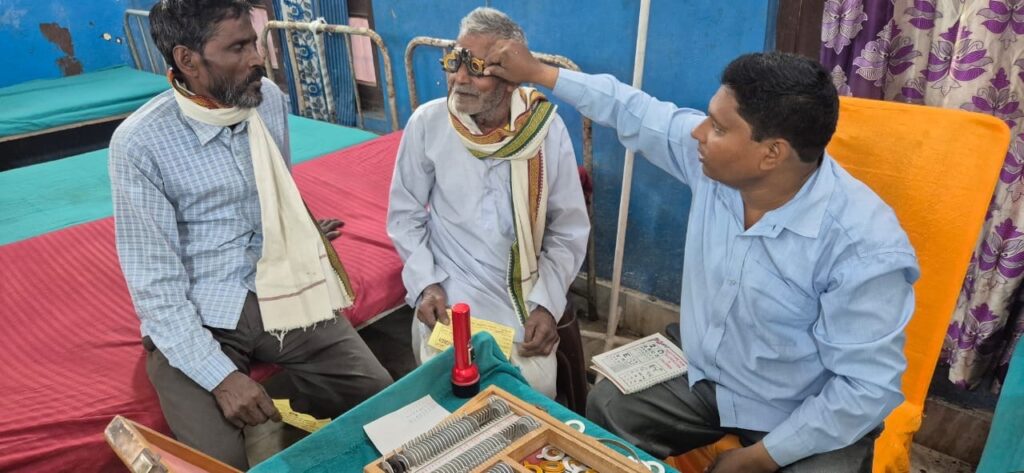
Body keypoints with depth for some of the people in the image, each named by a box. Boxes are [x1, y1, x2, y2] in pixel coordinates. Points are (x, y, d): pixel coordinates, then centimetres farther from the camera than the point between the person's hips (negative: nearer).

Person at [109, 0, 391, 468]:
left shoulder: (270, 99, 0)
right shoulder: (139, 143, -14)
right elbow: (154, 282, -15)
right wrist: (220, 375, -21)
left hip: (282, 289, 4)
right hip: (196, 314, -3)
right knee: (221, 461, -22)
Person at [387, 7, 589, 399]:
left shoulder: (546, 128, -9)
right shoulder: (428, 123, -8)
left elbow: (569, 230, -2)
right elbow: (404, 214, 2)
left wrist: (548, 303, -11)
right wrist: (424, 284, -10)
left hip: (525, 295, 0)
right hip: (449, 293, 0)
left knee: (535, 392, -11)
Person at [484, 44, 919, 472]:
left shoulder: (865, 247, -30)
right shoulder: (712, 158, -15)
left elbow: (869, 386, -24)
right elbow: (634, 112, 0)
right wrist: (536, 73, 6)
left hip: (806, 420, -5)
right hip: (704, 376, 5)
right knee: (605, 408, 1)